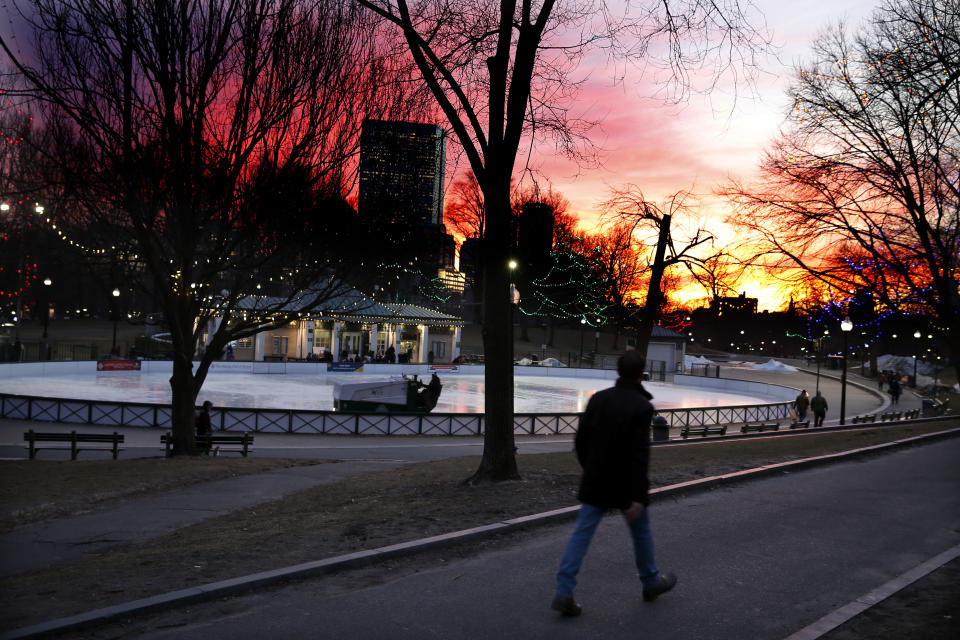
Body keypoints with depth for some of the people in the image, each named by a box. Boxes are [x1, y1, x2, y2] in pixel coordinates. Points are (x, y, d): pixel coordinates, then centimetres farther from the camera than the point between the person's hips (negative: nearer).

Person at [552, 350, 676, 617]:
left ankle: (564, 593, -6)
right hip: (625, 485, -4)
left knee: (582, 533, 2)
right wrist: (638, 498, -22)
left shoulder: (598, 398, 0)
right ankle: (651, 583, 37)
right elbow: (640, 454, -21)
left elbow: (580, 442, 3)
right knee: (641, 532, 18)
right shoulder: (642, 407, -15)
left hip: (595, 484, 4)